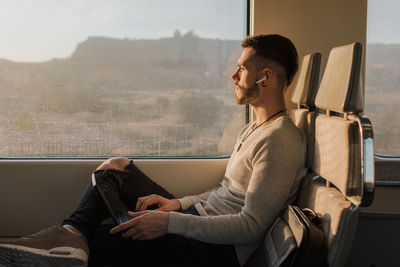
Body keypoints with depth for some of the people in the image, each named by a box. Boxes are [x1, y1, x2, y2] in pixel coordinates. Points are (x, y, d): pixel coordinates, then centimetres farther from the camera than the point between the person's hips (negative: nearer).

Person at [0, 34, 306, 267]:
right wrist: (178, 204, 4)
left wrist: (171, 223, -24)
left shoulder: (281, 141, -19)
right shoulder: (253, 130, 15)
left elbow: (251, 227, -23)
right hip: (198, 216, 10)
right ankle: (72, 232, -18)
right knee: (116, 166, 1)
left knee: (95, 242, -25)